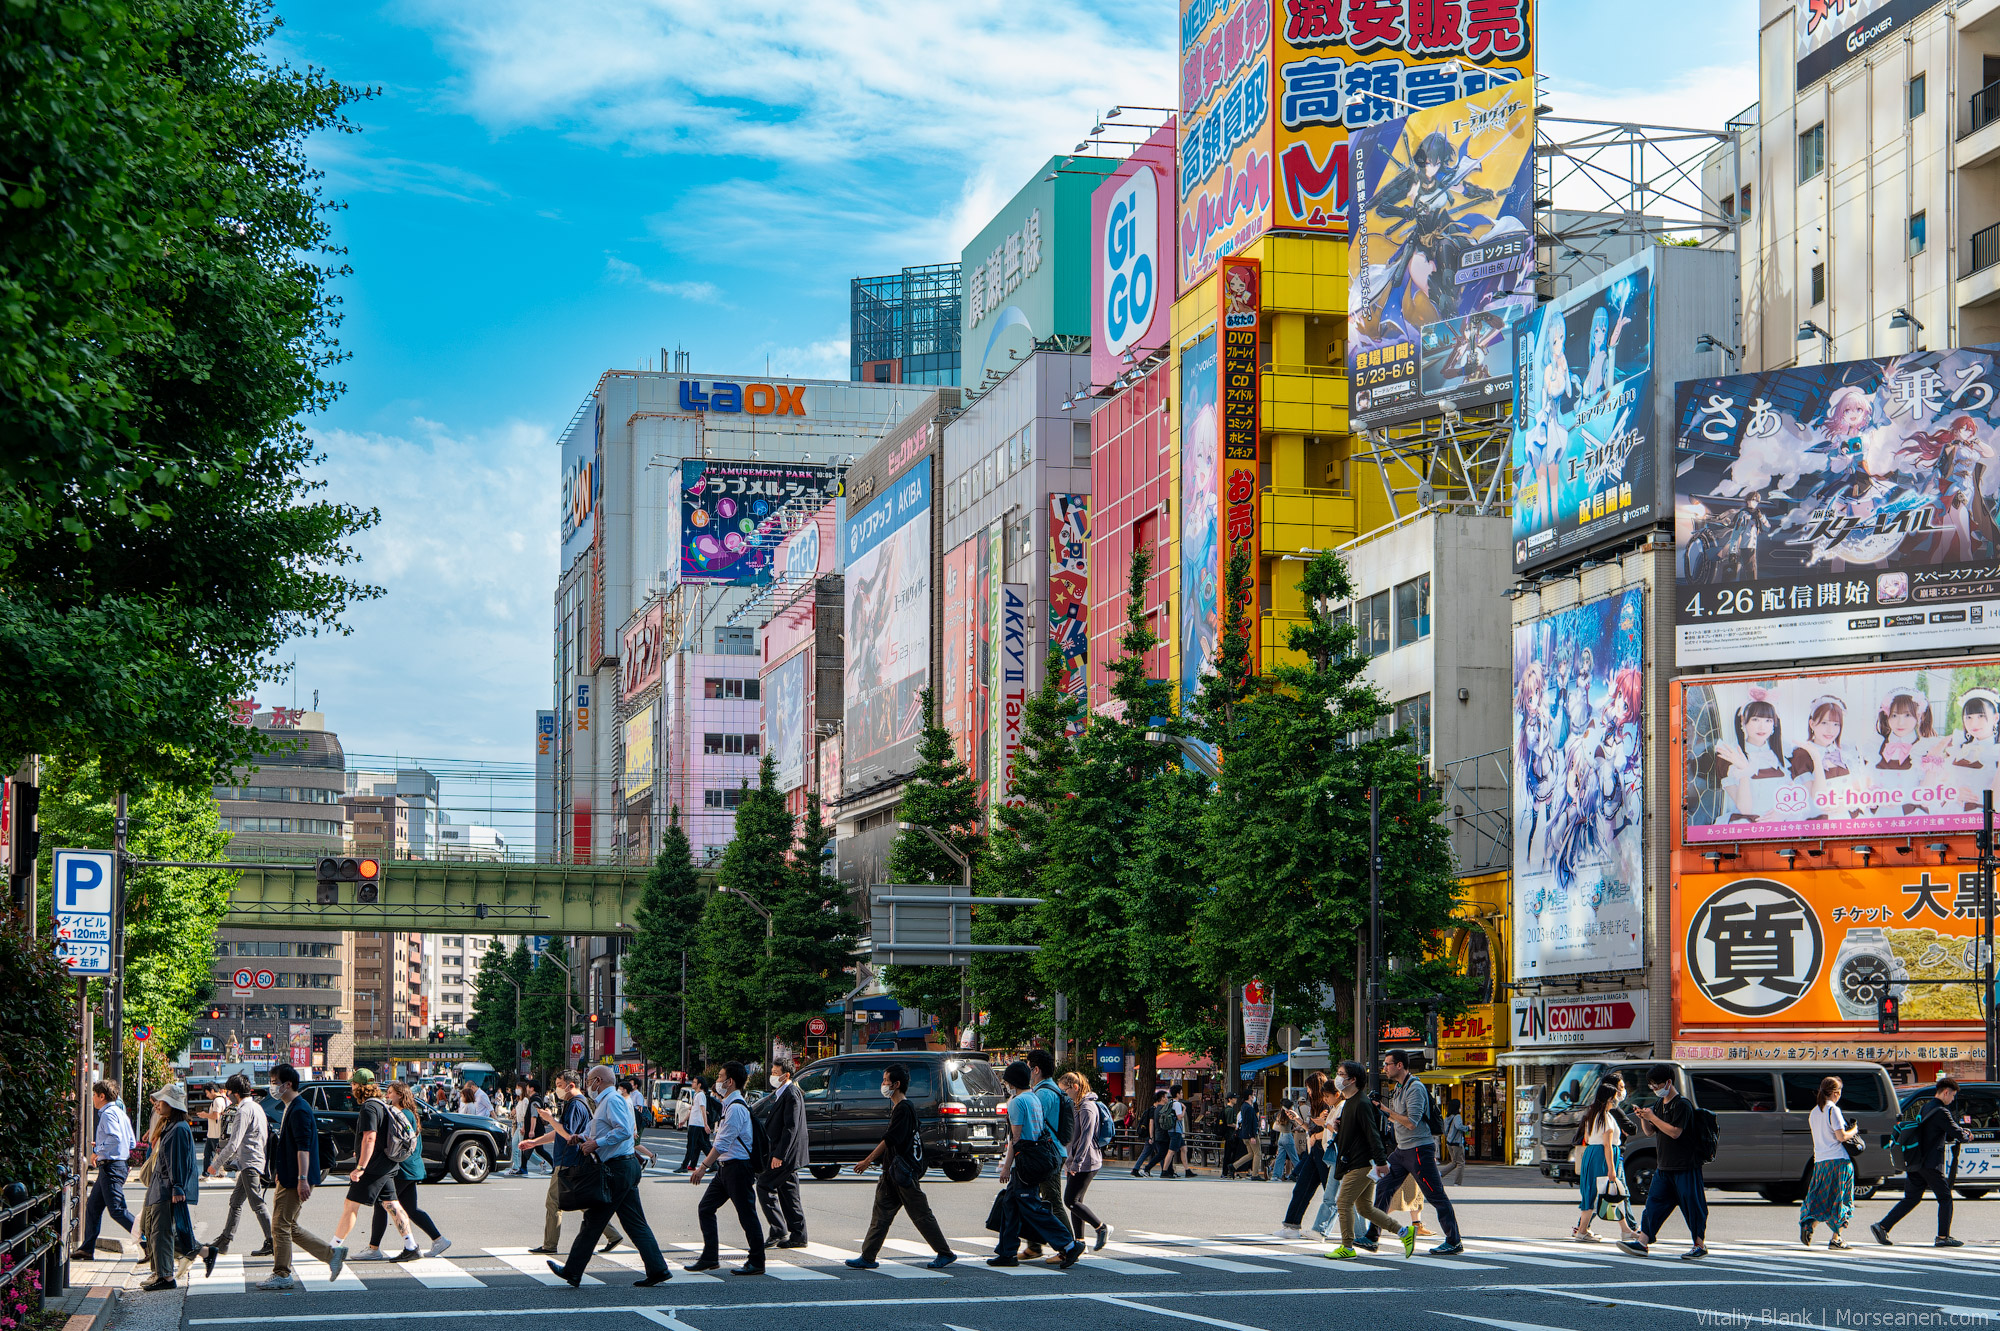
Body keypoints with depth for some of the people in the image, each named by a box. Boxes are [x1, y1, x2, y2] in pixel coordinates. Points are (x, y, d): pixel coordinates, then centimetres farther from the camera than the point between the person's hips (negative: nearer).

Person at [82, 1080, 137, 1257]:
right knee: (93, 1207, 16)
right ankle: (87, 1249, 20)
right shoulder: (121, 1113, 18)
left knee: (117, 1210, -12)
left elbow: (115, 1137, -27)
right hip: (122, 1165, 10)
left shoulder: (108, 1113, -12)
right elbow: (132, 1143, 19)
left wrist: (98, 1152, -15)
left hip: (111, 1167, -10)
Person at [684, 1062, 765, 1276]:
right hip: (725, 1167, 10)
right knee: (705, 1209, 9)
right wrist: (707, 1165, 23)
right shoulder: (729, 1105, 15)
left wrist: (704, 1166, -23)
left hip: (737, 1167, -10)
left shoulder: (736, 1108, -17)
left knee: (747, 1214, -3)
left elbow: (723, 1142, -22)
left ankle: (756, 1263, 3)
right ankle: (709, 1258, 14)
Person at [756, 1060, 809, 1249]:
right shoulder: (779, 1094, 16)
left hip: (786, 1154, -10)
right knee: (788, 1192, 10)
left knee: (764, 1185, -9)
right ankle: (797, 1236, 13)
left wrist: (779, 1155, -25)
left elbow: (790, 1128, -22)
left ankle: (778, 1232, -8)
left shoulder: (791, 1095, -16)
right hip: (786, 1155, 10)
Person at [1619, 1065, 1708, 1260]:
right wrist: (1644, 1119, 0)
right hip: (1664, 1167, 8)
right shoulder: (1660, 1104, 14)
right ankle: (1642, 1242, 2)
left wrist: (1653, 1117, -19)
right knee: (1654, 1202, 3)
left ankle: (1700, 1245, 4)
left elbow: (1675, 1132, -22)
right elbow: (1651, 1132, 20)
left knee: (1691, 1204, -3)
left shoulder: (1682, 1105, -13)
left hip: (1685, 1167, -8)